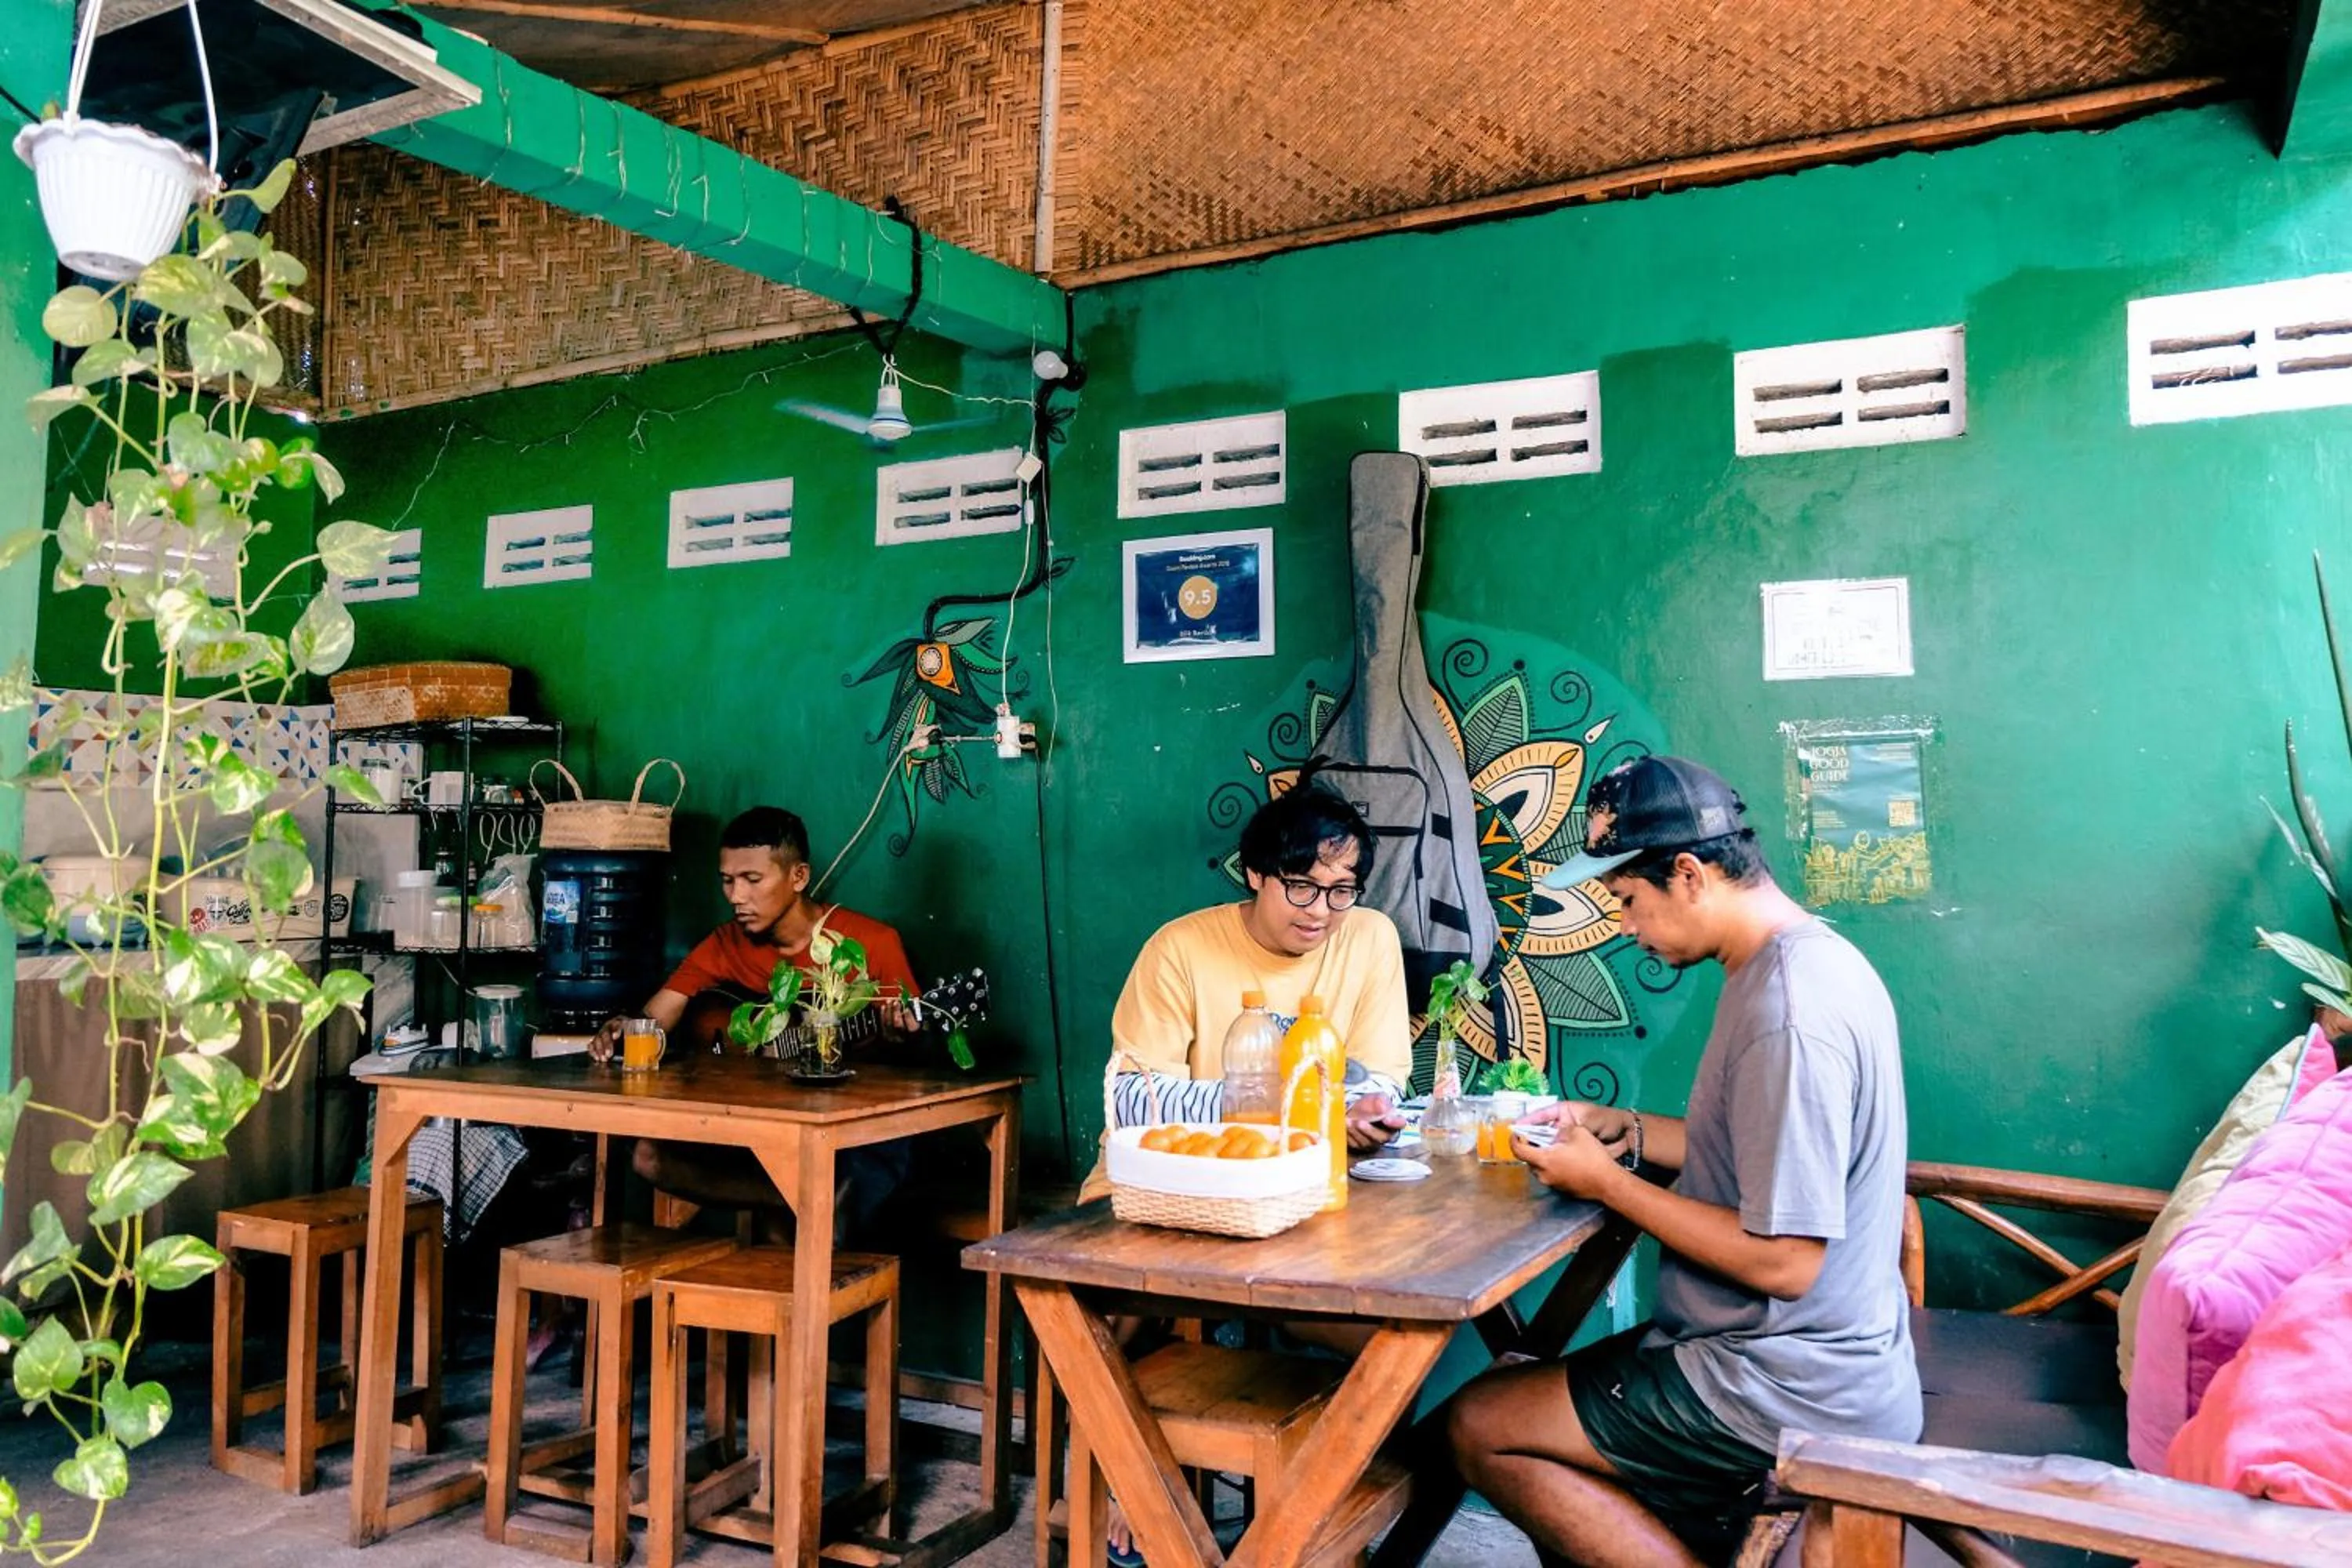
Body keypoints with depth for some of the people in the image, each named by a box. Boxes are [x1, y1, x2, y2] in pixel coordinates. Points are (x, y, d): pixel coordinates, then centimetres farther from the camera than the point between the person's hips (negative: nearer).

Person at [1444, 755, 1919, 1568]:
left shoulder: (1787, 1014, -26)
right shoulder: (1807, 960, 5)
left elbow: (1784, 1261, -25)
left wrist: (1605, 1182, -16)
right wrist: (1625, 1131, 6)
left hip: (1794, 1395, -10)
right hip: (1812, 1358, 10)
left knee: (1479, 1428, -6)